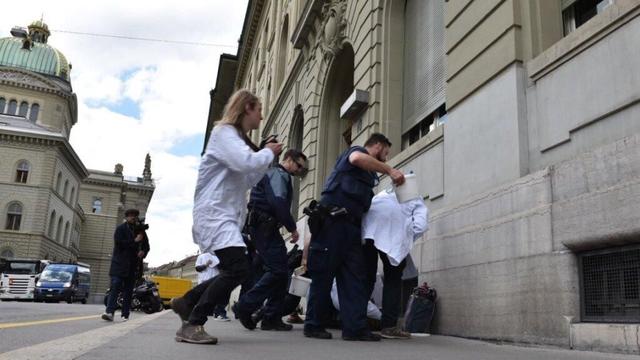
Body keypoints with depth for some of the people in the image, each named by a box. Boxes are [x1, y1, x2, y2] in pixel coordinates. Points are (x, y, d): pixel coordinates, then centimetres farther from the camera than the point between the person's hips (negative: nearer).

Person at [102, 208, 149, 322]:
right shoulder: (120, 229, 5)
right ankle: (109, 311, -19)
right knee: (115, 287, -13)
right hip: (120, 264, -4)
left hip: (133, 265, 4)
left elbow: (146, 245, 21)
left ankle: (125, 315, 1)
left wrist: (143, 252, 0)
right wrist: (134, 241, -13)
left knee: (128, 290, 1)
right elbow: (119, 242, -11)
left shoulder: (140, 230, 16)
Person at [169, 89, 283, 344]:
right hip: (214, 212, -10)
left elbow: (247, 181, 26)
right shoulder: (224, 132, -8)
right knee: (238, 268, -21)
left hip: (227, 214, 10)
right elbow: (246, 163, -25)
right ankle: (192, 325, -15)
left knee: (233, 271, 11)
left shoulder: (237, 138, 23)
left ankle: (185, 302, 25)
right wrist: (269, 152, -6)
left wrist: (267, 160, 16)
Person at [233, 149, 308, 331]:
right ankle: (245, 307, -11)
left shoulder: (280, 176, 27)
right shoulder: (278, 174, -6)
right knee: (277, 270, -15)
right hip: (265, 226, -11)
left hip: (265, 227, 11)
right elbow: (278, 202, -22)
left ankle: (272, 318, 9)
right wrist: (292, 227, -16)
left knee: (281, 272, 8)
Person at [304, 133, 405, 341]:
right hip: (332, 220, -9)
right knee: (323, 274, -3)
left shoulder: (369, 172, 28)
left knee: (355, 276, 0)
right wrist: (390, 170, -19)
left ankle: (355, 327, -1)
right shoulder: (358, 151, 4)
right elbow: (356, 158, -22)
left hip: (351, 225, 9)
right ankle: (314, 325, 4)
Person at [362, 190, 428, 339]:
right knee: (393, 278, 10)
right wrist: (405, 243, 19)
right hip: (393, 222, -3)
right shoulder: (417, 202, 30)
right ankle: (389, 326, 7)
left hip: (367, 221, 4)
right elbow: (420, 225, 7)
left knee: (366, 276, 12)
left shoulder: (385, 193, 42)